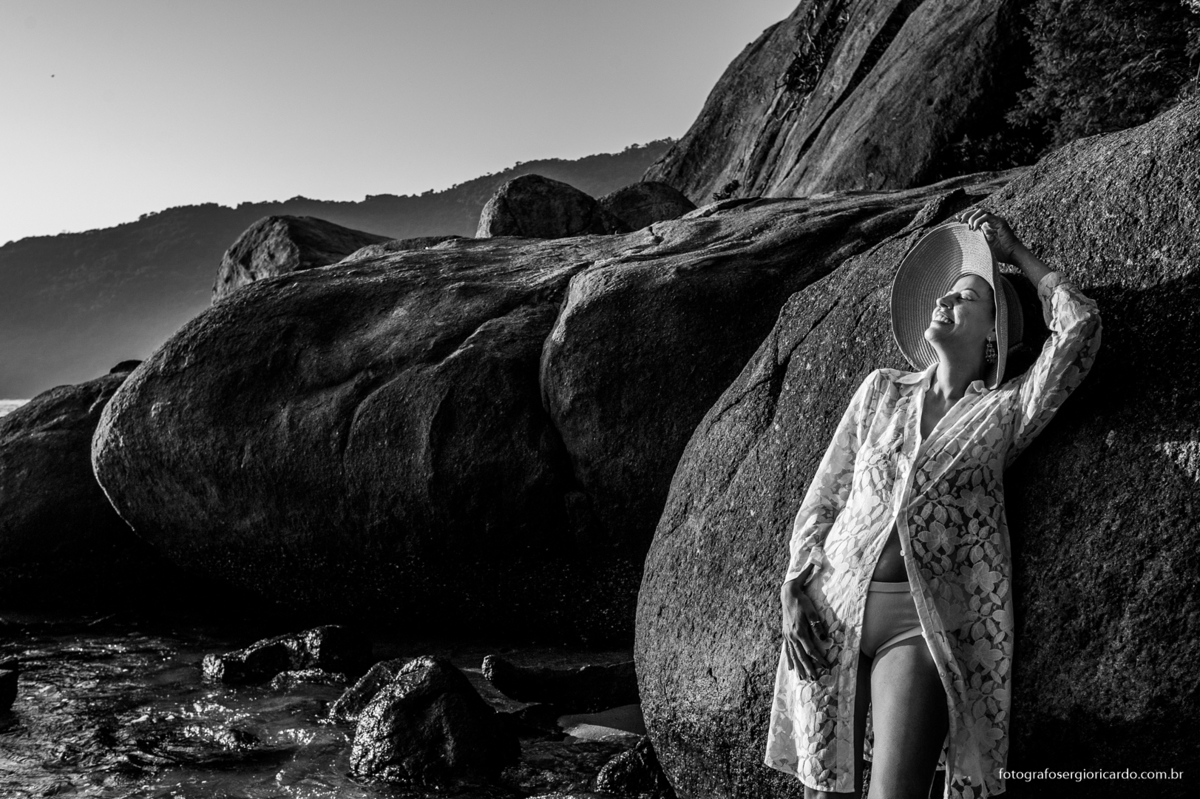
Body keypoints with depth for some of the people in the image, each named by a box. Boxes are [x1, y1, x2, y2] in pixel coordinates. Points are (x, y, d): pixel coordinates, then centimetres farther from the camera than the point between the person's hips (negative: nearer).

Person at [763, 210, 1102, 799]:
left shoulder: (1005, 410, 9)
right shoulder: (881, 391, 16)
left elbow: (1079, 327, -5)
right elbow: (821, 500, 15)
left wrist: (1016, 254, 10)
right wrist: (795, 592, 1)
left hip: (924, 624, -2)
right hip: (831, 613, 2)